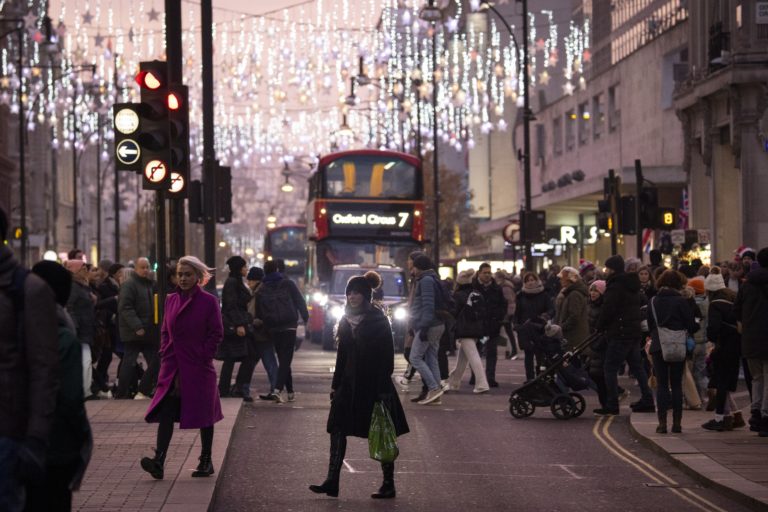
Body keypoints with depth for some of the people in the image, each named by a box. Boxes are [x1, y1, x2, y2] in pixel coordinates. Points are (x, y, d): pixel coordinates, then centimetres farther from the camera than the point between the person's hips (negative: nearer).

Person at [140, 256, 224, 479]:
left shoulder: (208, 301, -4)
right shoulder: (171, 300, 10)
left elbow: (217, 333, -4)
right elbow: (165, 331, 17)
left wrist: (203, 357, -9)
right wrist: (165, 355, 5)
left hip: (199, 368, -4)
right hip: (173, 368, 4)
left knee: (203, 414, 6)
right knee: (165, 412, -8)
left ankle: (206, 461, 18)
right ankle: (158, 461, -17)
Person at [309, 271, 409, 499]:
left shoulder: (378, 321, -9)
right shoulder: (346, 320, 10)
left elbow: (387, 356, -11)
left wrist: (383, 388, -17)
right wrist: (335, 384, 13)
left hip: (375, 384, -7)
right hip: (350, 384, 7)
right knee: (337, 430, -1)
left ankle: (389, 484, 12)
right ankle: (332, 482, 0)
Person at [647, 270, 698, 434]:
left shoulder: (653, 301, 2)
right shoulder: (681, 301, -9)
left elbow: (650, 324, 8)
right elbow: (691, 325, -7)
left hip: (658, 347, 2)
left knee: (661, 385, 5)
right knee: (676, 384, 6)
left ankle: (662, 422, -2)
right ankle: (677, 423, 5)